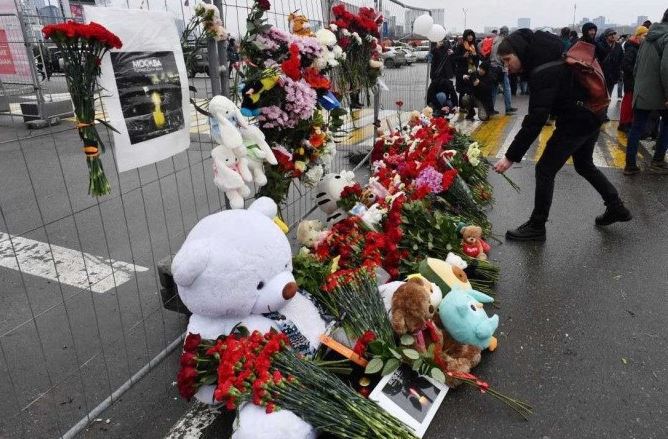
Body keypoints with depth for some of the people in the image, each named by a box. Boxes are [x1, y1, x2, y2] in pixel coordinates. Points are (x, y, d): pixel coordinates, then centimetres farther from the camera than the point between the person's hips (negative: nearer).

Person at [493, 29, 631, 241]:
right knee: (584, 165, 25)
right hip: (590, 116, 10)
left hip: (576, 122, -10)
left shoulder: (543, 72, -26)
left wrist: (511, 156, -32)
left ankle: (536, 226, 6)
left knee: (545, 169, -3)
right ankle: (616, 207, 37)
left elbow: (535, 120, -32)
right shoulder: (545, 58, 4)